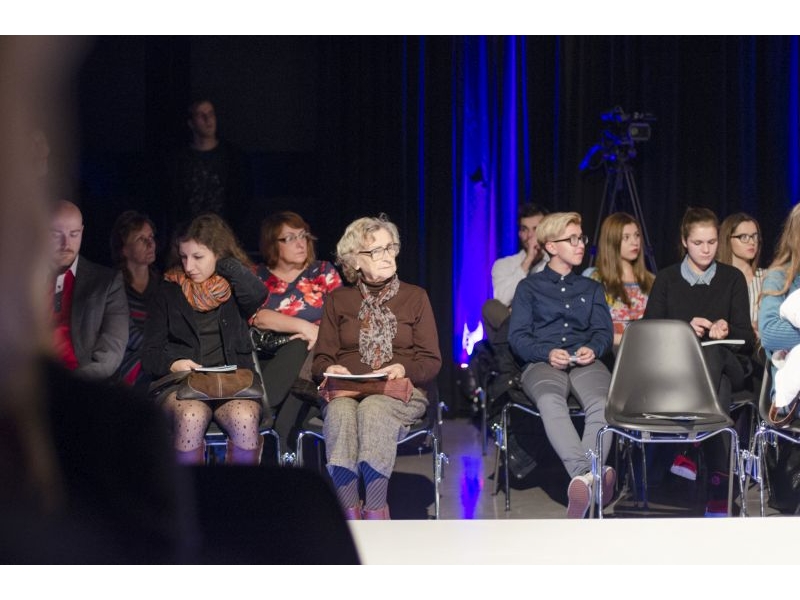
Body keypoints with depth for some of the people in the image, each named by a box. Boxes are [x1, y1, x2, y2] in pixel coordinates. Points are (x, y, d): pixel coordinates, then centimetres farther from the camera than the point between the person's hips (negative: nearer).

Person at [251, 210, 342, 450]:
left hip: (313, 355, 0)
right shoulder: (257, 277, 12)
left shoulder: (323, 272, 14)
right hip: (270, 358, 0)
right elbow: (258, 317, -7)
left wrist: (320, 332, -17)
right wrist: (304, 326, -17)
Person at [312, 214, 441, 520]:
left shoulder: (415, 297, 14)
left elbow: (431, 362, 9)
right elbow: (321, 359, 15)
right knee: (340, 411, -36)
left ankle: (375, 513, -38)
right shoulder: (338, 300, 18)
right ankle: (349, 513, -39)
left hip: (400, 392, -1)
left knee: (374, 408, -37)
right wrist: (330, 369, -10)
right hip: (347, 390, 1)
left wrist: (404, 369, -13)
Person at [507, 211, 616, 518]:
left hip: (585, 362, 2)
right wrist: (547, 353, -12)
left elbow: (604, 331, 16)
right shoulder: (529, 287, 19)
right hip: (542, 363, -2)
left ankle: (581, 480, -48)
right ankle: (589, 475, -53)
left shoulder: (591, 288, 29)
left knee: (602, 404, -36)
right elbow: (517, 337, 8)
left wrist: (593, 349, -8)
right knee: (550, 401, -41)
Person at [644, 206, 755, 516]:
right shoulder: (667, 279, 14)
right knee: (720, 388, -38)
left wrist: (726, 330, -16)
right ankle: (719, 481, -49)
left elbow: (746, 338, 8)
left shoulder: (733, 278, 14)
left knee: (710, 352, -40)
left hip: (728, 363, 0)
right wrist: (686, 327, -13)